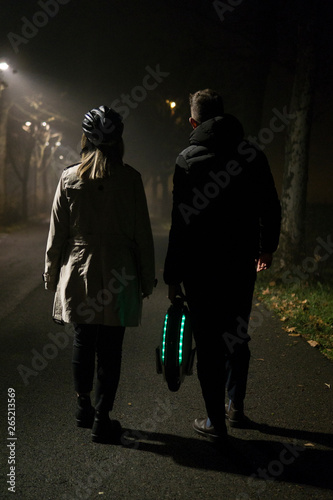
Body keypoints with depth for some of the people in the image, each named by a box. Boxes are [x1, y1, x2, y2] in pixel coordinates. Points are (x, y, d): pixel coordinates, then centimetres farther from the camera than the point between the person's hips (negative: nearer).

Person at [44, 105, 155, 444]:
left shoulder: (69, 178, -1)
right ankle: (102, 418, 8)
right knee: (110, 347, 4)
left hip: (79, 273, 2)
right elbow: (142, 232, -4)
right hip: (118, 275, -2)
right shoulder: (129, 178, -6)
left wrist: (51, 275, 14)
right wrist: (146, 277, 5)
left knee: (83, 341, 17)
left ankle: (83, 406, 27)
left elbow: (57, 233, 3)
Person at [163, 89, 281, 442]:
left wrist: (173, 275, -7)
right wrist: (266, 248, 27)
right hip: (242, 266, 4)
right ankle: (236, 408, 30)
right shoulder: (254, 156, 3)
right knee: (237, 337, 19)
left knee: (209, 345, 4)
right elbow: (271, 210, 10)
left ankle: (216, 422, 10)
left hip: (202, 268, -4)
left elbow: (181, 224, -12)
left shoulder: (188, 160, -9)